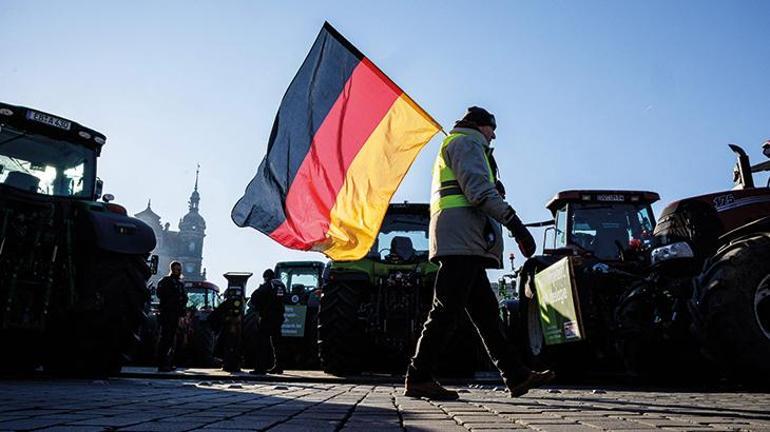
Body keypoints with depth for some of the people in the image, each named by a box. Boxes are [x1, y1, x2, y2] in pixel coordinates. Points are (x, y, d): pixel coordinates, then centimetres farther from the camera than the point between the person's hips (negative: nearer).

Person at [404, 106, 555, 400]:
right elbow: (479, 189, -13)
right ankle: (418, 379, -10)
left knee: (486, 310, 7)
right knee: (448, 309, -12)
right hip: (462, 238, -11)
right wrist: (515, 223, -18)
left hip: (464, 245, 11)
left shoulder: (451, 146, 35)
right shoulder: (465, 142, 3)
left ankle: (516, 376, 9)